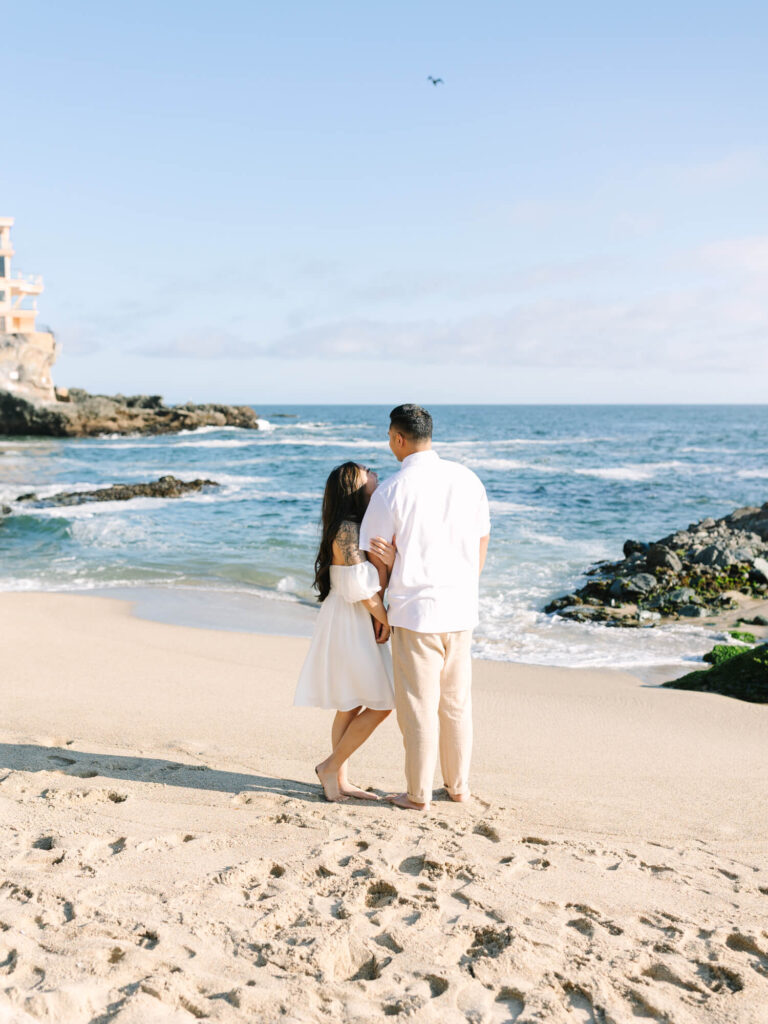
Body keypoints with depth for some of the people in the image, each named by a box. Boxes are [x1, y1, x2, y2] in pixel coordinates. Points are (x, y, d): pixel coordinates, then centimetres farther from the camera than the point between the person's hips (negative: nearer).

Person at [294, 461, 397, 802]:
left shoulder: (362, 527, 12)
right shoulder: (347, 529, -17)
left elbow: (380, 583, 1)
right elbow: (363, 587, -18)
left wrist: (387, 559, -20)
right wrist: (385, 620, -5)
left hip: (359, 624, 10)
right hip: (349, 624, -10)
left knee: (351, 707, 13)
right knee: (380, 705, -6)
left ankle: (340, 780, 21)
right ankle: (331, 767, 5)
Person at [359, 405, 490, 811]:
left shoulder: (390, 491, -11)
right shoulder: (467, 479, 2)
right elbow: (481, 545, 10)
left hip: (415, 610, -5)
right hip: (461, 610, 5)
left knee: (418, 706, 6)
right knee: (456, 703, 17)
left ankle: (418, 794, 16)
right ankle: (458, 786, 27)